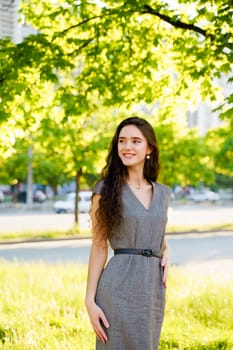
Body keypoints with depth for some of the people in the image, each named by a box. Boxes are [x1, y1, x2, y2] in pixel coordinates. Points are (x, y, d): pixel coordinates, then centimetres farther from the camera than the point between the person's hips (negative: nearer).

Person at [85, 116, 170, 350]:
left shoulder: (162, 193, 11)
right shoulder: (106, 189, -2)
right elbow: (99, 247, -4)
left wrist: (166, 254, 4)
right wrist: (90, 300, -9)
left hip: (153, 288, 5)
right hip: (120, 287, -5)